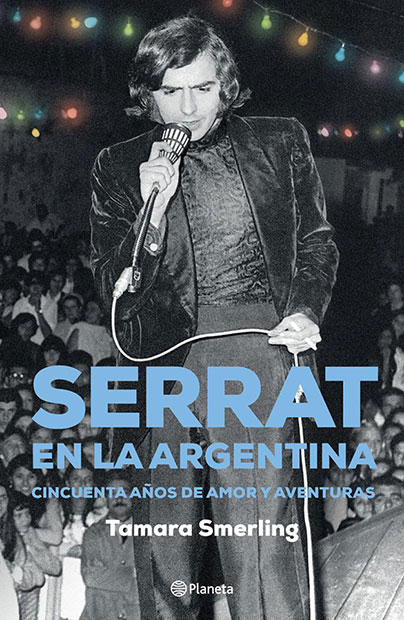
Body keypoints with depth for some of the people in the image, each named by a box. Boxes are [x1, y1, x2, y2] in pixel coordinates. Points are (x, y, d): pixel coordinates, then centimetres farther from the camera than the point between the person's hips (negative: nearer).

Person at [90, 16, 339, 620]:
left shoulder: (281, 143, 12)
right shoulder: (118, 167, 12)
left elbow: (317, 242, 20)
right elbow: (113, 293, 8)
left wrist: (304, 310, 1)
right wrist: (153, 213, -7)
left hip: (254, 349, -1)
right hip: (160, 360, 2)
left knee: (260, 532, -12)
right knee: (164, 556, 4)